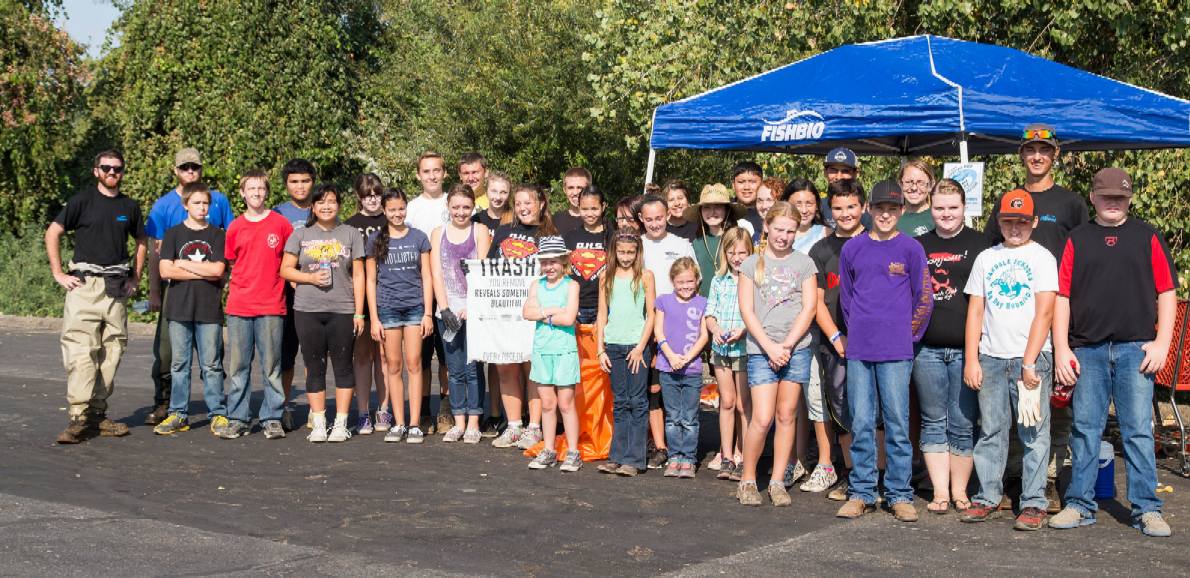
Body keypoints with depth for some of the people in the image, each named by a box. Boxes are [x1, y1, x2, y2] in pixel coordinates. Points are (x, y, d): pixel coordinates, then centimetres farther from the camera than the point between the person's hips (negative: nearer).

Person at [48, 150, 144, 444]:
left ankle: (98, 414, 13)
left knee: (112, 351, 5)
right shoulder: (82, 200, 1)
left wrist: (135, 277, 14)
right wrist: (59, 274, -5)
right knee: (80, 350, -11)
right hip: (84, 284, -4)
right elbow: (52, 233, 1)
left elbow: (141, 241, 25)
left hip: (117, 287, 4)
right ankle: (78, 418, -12)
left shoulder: (130, 207, 12)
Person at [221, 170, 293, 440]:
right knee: (238, 365, 5)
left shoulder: (281, 224, 2)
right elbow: (232, 263, 17)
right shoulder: (235, 227, 7)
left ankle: (272, 419, 10)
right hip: (239, 306, 2)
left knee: (271, 366, 3)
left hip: (271, 306, -2)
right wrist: (240, 287, 7)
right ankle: (237, 419, 13)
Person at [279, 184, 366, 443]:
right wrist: (311, 278, -10)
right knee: (315, 367, 4)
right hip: (307, 311, 1)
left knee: (343, 366, 2)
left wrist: (359, 312, -1)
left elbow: (358, 275, 5)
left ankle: (341, 424, 8)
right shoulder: (300, 235, 9)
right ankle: (318, 424, 10)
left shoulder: (350, 234, 8)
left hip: (343, 311, -1)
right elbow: (285, 269, 7)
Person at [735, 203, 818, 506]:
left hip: (797, 348, 2)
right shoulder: (751, 264, 6)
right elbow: (747, 311, 1)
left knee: (786, 416, 5)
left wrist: (787, 345, -8)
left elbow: (809, 308, 2)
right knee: (762, 419, -9)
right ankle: (747, 480, 7)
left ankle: (777, 482, 14)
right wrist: (770, 347, -9)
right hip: (761, 350, -1)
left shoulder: (804, 263, 8)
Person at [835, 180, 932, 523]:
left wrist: (907, 335, 6)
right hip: (858, 350, 2)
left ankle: (900, 495, 8)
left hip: (896, 352, -2)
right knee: (861, 424, 5)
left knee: (897, 424, 0)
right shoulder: (853, 248, 8)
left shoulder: (911, 249, 1)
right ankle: (861, 493, 13)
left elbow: (924, 299, 4)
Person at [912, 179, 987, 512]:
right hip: (926, 349, 3)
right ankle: (940, 492, 10)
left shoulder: (979, 244, 5)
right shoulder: (918, 246, 13)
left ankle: (959, 490, 12)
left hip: (966, 348, -3)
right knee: (933, 422, 5)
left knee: (963, 424, 2)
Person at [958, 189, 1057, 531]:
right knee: (990, 431, 6)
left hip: (1031, 358, -3)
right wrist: (971, 360, 3)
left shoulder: (1042, 258, 2)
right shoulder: (986, 259, 13)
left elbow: (1044, 313, -6)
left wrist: (1029, 363, -12)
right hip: (990, 358, 3)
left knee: (1033, 433, -2)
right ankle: (987, 498, 12)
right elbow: (975, 311, 11)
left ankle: (1033, 503, 2)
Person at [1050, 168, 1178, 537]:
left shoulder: (1147, 237, 9)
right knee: (1085, 430, 5)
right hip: (1087, 351, 1)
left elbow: (1166, 292, 6)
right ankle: (1080, 505, 12)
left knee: (1139, 430, -1)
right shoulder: (1077, 240, 10)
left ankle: (1146, 509, 5)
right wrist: (1062, 348, -1)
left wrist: (1162, 341, -4)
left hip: (1135, 349, -1)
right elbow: (1061, 296, 7)